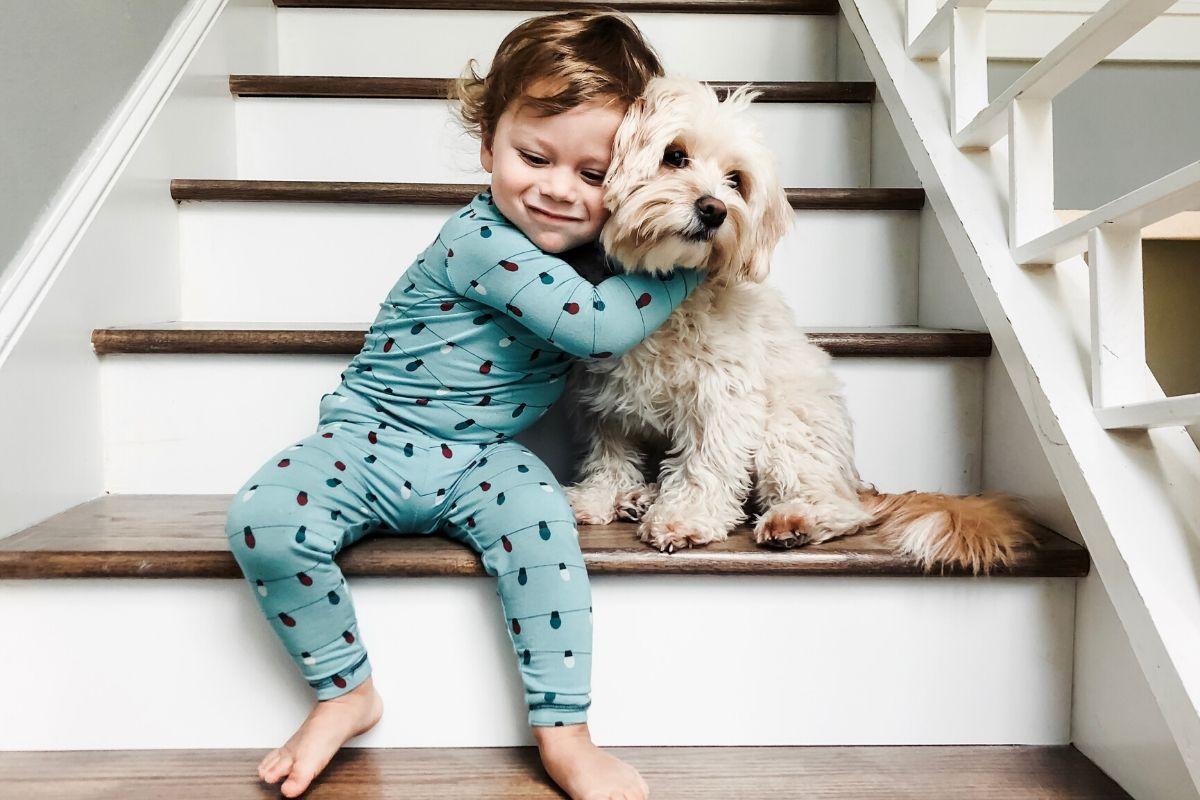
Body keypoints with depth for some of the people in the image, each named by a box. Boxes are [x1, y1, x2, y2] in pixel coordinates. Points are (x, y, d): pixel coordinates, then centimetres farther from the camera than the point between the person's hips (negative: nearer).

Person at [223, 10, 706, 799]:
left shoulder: (592, 245, 2)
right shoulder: (481, 241, -22)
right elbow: (596, 325, -31)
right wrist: (691, 260, -19)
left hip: (485, 460, 4)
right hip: (372, 439, -3)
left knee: (540, 513, -30)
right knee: (262, 519, -26)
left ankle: (563, 733, -17)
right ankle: (347, 692, -2)